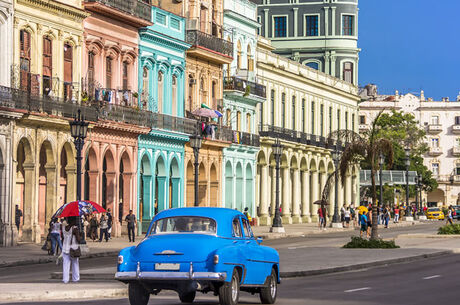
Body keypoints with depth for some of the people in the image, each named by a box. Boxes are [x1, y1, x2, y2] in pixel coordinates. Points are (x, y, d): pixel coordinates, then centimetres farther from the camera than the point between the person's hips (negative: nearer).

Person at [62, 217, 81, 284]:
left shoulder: (64, 228, 1)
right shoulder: (75, 229, -15)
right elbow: (78, 240, -16)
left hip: (65, 249, 3)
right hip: (73, 249, -3)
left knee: (66, 264, 4)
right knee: (75, 264, 14)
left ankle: (65, 279, -3)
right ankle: (75, 278, 21)